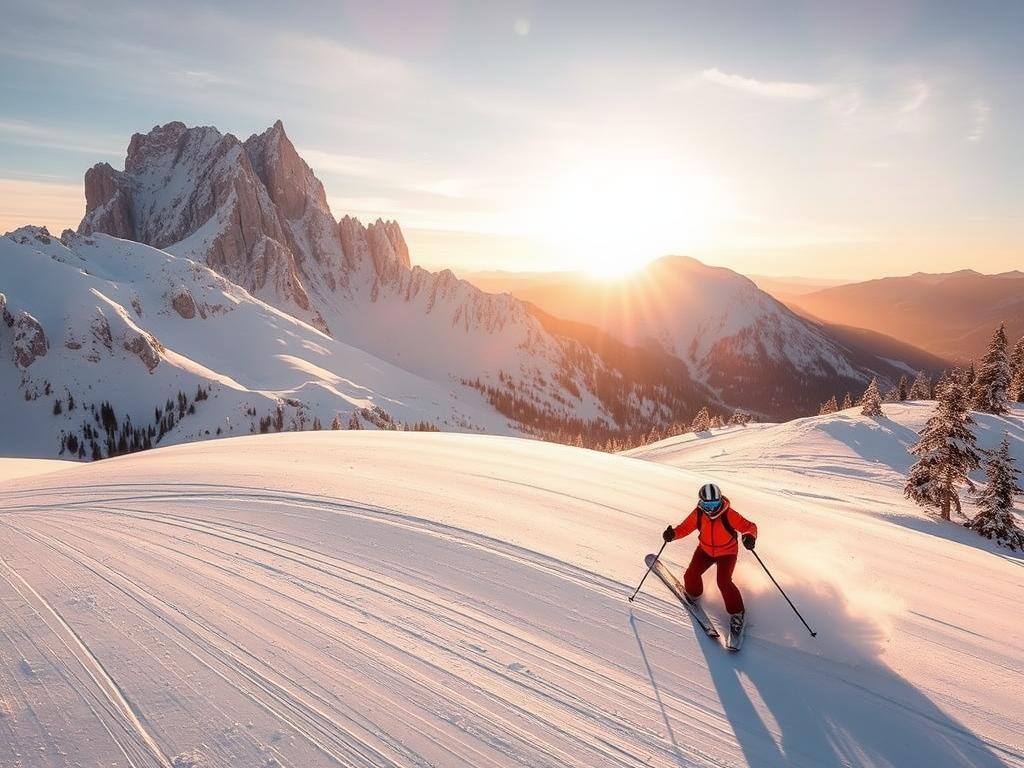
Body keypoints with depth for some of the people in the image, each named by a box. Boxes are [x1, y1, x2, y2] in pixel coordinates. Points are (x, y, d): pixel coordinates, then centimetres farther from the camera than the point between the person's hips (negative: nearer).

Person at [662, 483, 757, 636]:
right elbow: (685, 527, -10)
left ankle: (736, 612, 6)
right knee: (691, 575, -7)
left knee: (724, 582, -19)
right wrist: (673, 534, -31)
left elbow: (749, 526, -29)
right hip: (705, 550, 4)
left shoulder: (729, 514, -29)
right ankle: (693, 594, 29)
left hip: (727, 553, -3)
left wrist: (749, 537, -52)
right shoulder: (698, 514, -20)